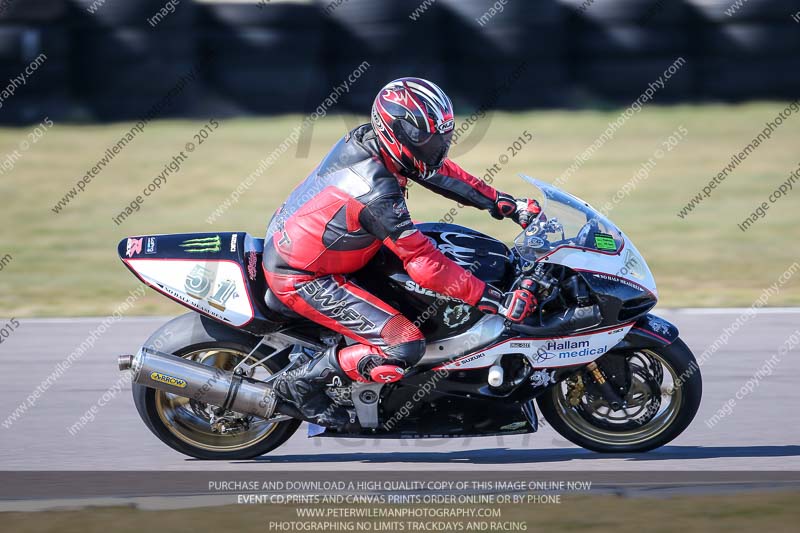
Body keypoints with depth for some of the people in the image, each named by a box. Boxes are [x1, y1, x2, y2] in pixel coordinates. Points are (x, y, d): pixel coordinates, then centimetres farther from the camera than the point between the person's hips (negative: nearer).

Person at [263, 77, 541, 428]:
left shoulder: (367, 138, -5)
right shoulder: (377, 192, -30)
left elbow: (439, 170, 8)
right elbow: (424, 264, -29)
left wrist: (505, 204, 6)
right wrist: (497, 301, -27)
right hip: (300, 278, -9)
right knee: (404, 347, -18)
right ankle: (300, 384, -3)